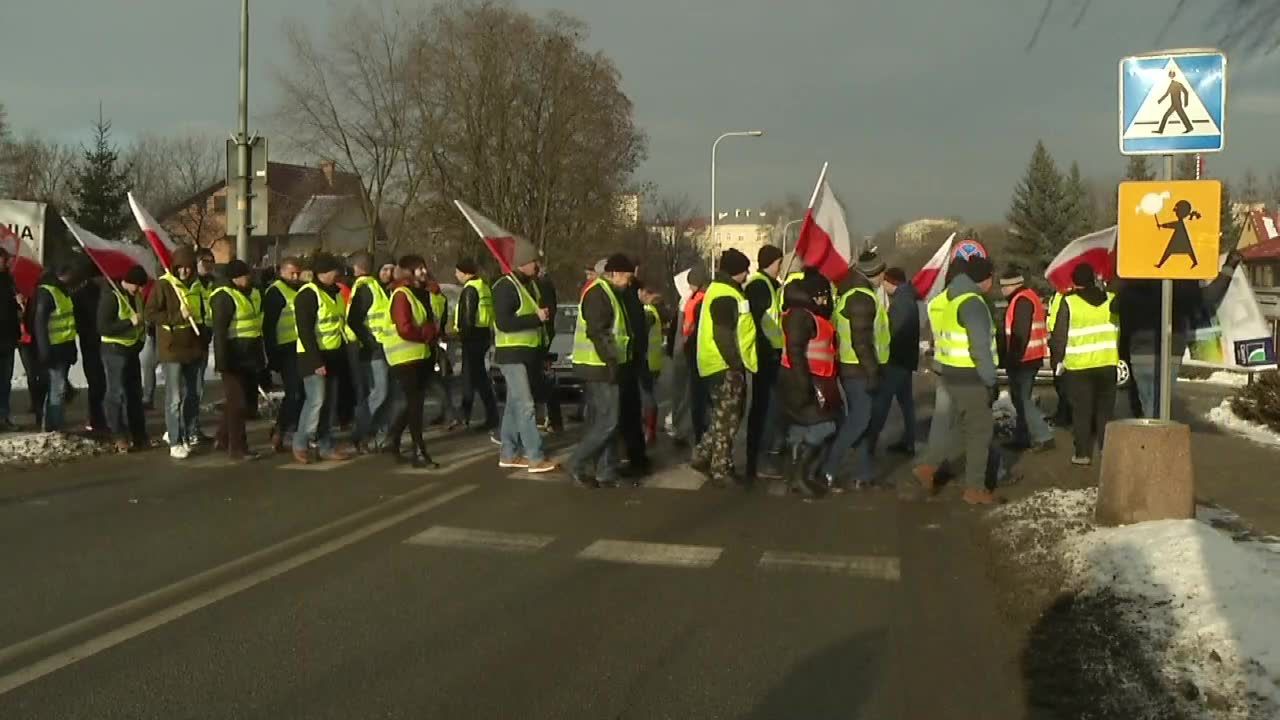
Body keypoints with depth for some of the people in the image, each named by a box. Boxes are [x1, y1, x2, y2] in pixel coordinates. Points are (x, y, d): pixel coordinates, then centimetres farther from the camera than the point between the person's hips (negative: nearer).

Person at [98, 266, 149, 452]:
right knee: (117, 393, -7)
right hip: (114, 351, -8)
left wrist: (140, 338, 11)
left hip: (132, 350, 8)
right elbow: (103, 327, -22)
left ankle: (138, 435, 19)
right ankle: (119, 436, -1)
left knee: (135, 393, 12)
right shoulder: (111, 297, -15)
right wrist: (130, 322, -24)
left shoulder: (136, 297, 9)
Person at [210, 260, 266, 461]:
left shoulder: (249, 293, 13)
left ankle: (224, 438, 30)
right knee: (237, 403, -5)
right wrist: (222, 362, -24)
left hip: (249, 356, 9)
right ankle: (237, 448, 1)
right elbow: (219, 332, -20)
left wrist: (261, 356, 20)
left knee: (234, 400, 17)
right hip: (234, 358, -9)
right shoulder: (224, 297, -15)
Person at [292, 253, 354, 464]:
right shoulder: (308, 294, -14)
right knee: (316, 401, -14)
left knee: (330, 403, 10)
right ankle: (300, 445, -1)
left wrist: (343, 354, 15)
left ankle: (326, 446, 17)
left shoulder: (335, 293, 14)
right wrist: (315, 360, -23)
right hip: (314, 357, -8)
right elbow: (305, 331, -19)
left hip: (333, 356, 9)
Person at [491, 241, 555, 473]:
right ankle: (536, 458, -11)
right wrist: (536, 318, -22)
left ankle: (509, 454, 18)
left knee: (514, 404, 12)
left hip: (527, 353, 9)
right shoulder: (506, 286, -14)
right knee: (525, 405, -11)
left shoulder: (531, 285, 14)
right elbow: (503, 323, -23)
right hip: (511, 354, -9)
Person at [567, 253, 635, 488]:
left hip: (602, 366, 11)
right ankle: (577, 464, -1)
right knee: (608, 422, -9)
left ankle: (605, 474, 12)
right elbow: (597, 332, -22)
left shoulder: (607, 293, 20)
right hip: (601, 367, -11)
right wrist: (611, 361, -23)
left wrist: (612, 361, 18)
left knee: (601, 422, 10)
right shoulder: (599, 293, -14)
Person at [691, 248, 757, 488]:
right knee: (727, 419, -3)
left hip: (726, 365, 10)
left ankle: (703, 456, 23)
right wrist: (737, 364, -22)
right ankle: (721, 472, 3)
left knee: (724, 418, 18)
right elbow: (723, 336, -24)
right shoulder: (725, 295, -17)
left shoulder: (723, 290, 17)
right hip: (726, 366, -10)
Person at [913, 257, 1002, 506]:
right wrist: (991, 381, -15)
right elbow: (980, 348, -22)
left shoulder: (946, 298, 11)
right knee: (980, 432, 3)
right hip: (970, 377, -9)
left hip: (951, 373, 9)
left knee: (960, 429, 19)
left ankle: (928, 467, 15)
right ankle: (975, 489, 11)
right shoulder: (972, 303, -19)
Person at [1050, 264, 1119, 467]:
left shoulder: (1069, 303, -9)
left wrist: (1058, 359, 7)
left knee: (1082, 411, 4)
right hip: (1108, 364, 3)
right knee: (1105, 410, 12)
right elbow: (1121, 333, 11)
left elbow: (1059, 336, -6)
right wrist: (1120, 357, 20)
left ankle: (1083, 454, 4)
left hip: (1079, 366, -3)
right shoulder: (1111, 300, 3)